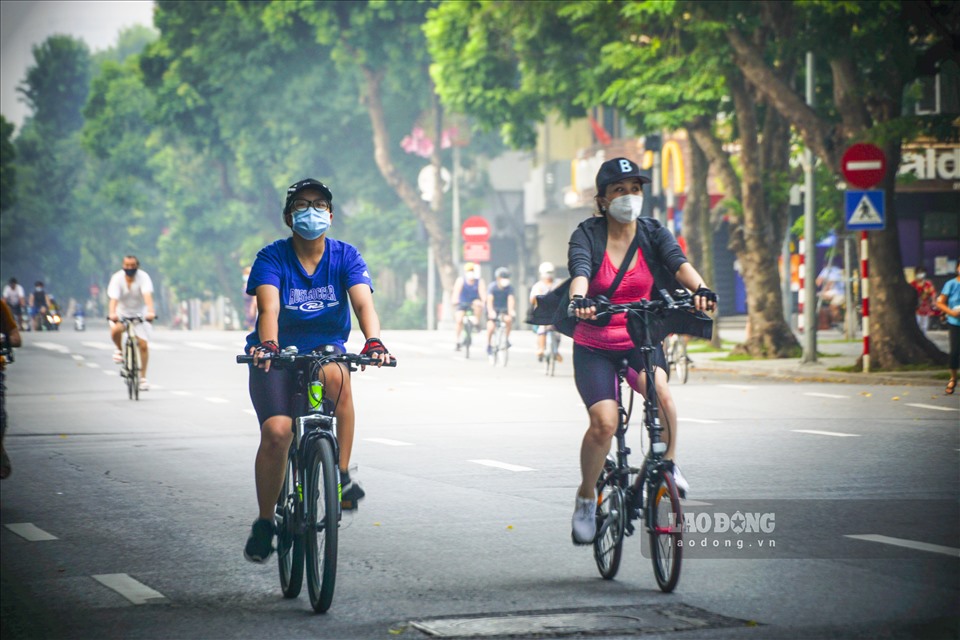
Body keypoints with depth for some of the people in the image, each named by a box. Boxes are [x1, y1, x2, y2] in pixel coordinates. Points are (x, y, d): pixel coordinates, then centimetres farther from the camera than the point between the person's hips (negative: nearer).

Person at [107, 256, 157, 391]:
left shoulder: (143, 277, -18)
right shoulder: (117, 278, -17)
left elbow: (147, 296, -34)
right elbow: (113, 298, -29)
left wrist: (150, 312, -51)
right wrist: (112, 313, -48)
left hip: (140, 313, 0)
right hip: (122, 312, 0)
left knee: (144, 345, -8)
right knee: (115, 330, -33)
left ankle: (143, 377, 5)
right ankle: (119, 350, 0)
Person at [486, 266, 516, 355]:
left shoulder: (509, 287, -12)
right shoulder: (492, 287, -17)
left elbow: (511, 299, -24)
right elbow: (489, 299, -28)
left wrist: (511, 310, -42)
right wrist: (490, 311, -45)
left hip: (504, 309, 2)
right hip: (494, 309, -2)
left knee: (508, 319, -31)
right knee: (491, 327, -20)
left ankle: (507, 338, -8)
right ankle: (489, 345, 6)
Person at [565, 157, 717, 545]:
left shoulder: (653, 233, 0)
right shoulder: (588, 235, -7)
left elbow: (679, 262, -19)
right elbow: (580, 271, -25)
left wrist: (700, 289, -41)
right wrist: (579, 300, -49)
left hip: (640, 341, 1)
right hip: (594, 347, -1)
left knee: (658, 389, -31)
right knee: (604, 422, -21)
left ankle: (668, 463, -7)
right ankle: (586, 499, 3)